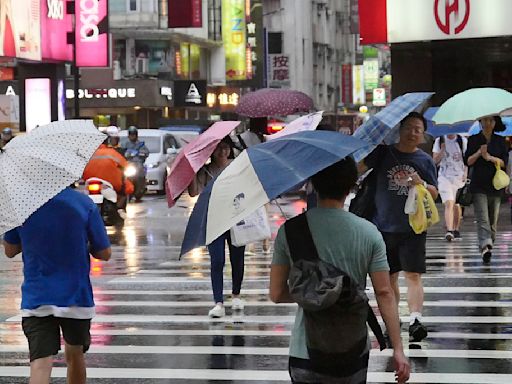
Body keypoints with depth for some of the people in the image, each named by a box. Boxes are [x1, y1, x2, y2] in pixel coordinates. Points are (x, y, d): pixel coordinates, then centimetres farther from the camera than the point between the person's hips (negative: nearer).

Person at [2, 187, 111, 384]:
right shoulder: (85, 204, -9)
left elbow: (9, 250, 6)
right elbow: (104, 253, -4)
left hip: (35, 299, 0)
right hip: (75, 296, 0)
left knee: (40, 365, -8)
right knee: (75, 355, 21)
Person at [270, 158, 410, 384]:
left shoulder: (289, 231, -5)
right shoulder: (369, 233, -5)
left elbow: (277, 294, -2)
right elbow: (384, 293, -6)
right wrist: (398, 350, -2)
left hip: (304, 353, 0)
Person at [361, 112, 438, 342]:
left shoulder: (425, 161, 5)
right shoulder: (384, 152, 3)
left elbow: (435, 194, 5)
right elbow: (360, 167, -9)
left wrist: (421, 184, -15)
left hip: (413, 228, -1)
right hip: (384, 226, 1)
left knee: (413, 275, -12)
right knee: (388, 277, 11)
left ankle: (415, 321, -21)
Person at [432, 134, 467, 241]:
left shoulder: (463, 141, 3)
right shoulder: (439, 141, 4)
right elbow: (435, 161, 2)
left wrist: (465, 174, -6)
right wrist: (442, 149, -13)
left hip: (459, 177, 1)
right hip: (444, 177, -1)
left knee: (457, 205, 9)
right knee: (448, 204, -16)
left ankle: (456, 230, 24)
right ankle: (449, 231, -26)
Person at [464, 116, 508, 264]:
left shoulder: (500, 141, 9)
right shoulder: (473, 140, 6)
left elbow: (504, 162, 1)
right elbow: (468, 161, 1)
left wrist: (490, 157, -15)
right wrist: (479, 153, -16)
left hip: (495, 186, 2)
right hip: (479, 186, -2)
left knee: (493, 219, 6)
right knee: (482, 219, -15)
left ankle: (489, 245, 18)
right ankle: (485, 246, -28)